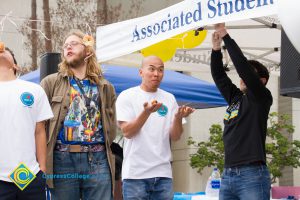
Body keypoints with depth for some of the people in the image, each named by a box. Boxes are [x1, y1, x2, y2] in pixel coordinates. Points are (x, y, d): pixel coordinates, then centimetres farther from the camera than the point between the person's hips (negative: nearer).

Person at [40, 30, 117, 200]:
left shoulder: (105, 87, 16)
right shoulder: (51, 83, 8)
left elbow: (112, 126, 16)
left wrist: (99, 148, 5)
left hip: (98, 160, 1)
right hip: (63, 159, -1)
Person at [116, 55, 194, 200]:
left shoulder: (169, 99, 10)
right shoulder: (127, 96, 0)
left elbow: (175, 137, 5)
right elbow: (127, 132, -10)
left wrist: (178, 117, -15)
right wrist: (147, 112, -24)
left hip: (163, 173, 3)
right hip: (135, 173, -3)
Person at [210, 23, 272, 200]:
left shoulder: (262, 98, 0)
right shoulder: (235, 98, 19)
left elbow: (243, 67, -10)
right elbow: (219, 76, 17)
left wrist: (225, 35, -8)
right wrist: (216, 49, 3)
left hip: (252, 175, -7)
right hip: (228, 175, 7)